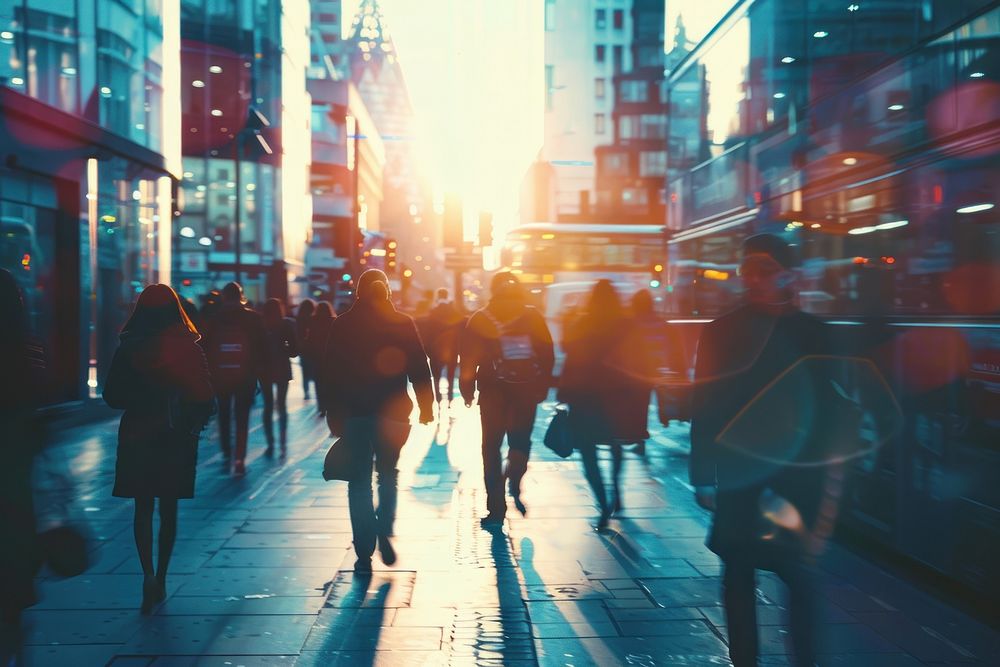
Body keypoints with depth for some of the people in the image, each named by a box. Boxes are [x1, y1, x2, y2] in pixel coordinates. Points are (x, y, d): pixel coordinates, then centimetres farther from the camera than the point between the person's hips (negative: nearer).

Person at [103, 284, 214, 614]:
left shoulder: (128, 349, -5)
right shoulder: (190, 347, -6)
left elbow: (112, 396, 0)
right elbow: (205, 396, -4)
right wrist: (194, 425, 12)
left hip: (138, 438, -1)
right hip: (178, 438, 1)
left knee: (143, 508, 7)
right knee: (168, 508, 12)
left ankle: (149, 574, -12)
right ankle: (161, 579, 19)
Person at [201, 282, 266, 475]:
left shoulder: (213, 319, 2)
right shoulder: (253, 318, -1)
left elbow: (206, 348, 3)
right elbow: (260, 349, -1)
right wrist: (258, 372, 4)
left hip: (220, 375, 1)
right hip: (245, 375, -1)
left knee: (224, 415, 16)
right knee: (242, 417, 1)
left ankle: (226, 454, 17)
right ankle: (239, 459, -6)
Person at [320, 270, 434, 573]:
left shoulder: (342, 325, 0)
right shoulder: (403, 323, -1)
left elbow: (330, 373, 0)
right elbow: (419, 369, -1)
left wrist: (333, 414, 5)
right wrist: (426, 406, 6)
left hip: (354, 412, 0)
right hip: (392, 411, 0)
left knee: (359, 481, 7)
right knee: (388, 475, 19)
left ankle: (364, 553, 4)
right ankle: (384, 531, 1)